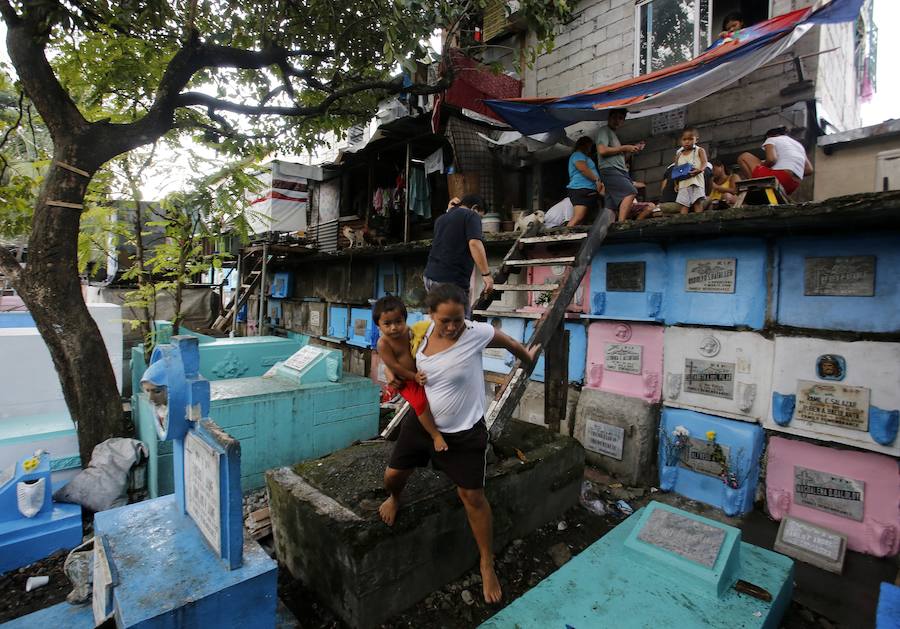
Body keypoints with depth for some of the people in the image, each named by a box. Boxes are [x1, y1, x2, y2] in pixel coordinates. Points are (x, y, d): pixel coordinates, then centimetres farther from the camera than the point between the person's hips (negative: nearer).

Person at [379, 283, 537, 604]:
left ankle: (487, 564, 28)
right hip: (421, 421, 4)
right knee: (392, 476, 13)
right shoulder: (420, 332, -9)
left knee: (472, 496, 5)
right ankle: (395, 499, 52)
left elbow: (511, 343, -1)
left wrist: (529, 360, 17)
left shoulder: (477, 333, -22)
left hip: (463, 432, -3)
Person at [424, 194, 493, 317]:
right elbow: (474, 243, -17)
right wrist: (486, 274, -19)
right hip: (452, 280, -8)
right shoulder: (471, 215, 0)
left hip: (430, 276, 8)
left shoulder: (441, 218, 22)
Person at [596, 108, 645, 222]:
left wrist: (631, 149, 18)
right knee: (630, 192, -25)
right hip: (610, 170, -9)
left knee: (610, 208, 1)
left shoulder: (613, 134, 30)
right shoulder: (604, 130, 2)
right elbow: (602, 150, -14)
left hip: (618, 171, 9)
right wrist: (624, 148, -6)